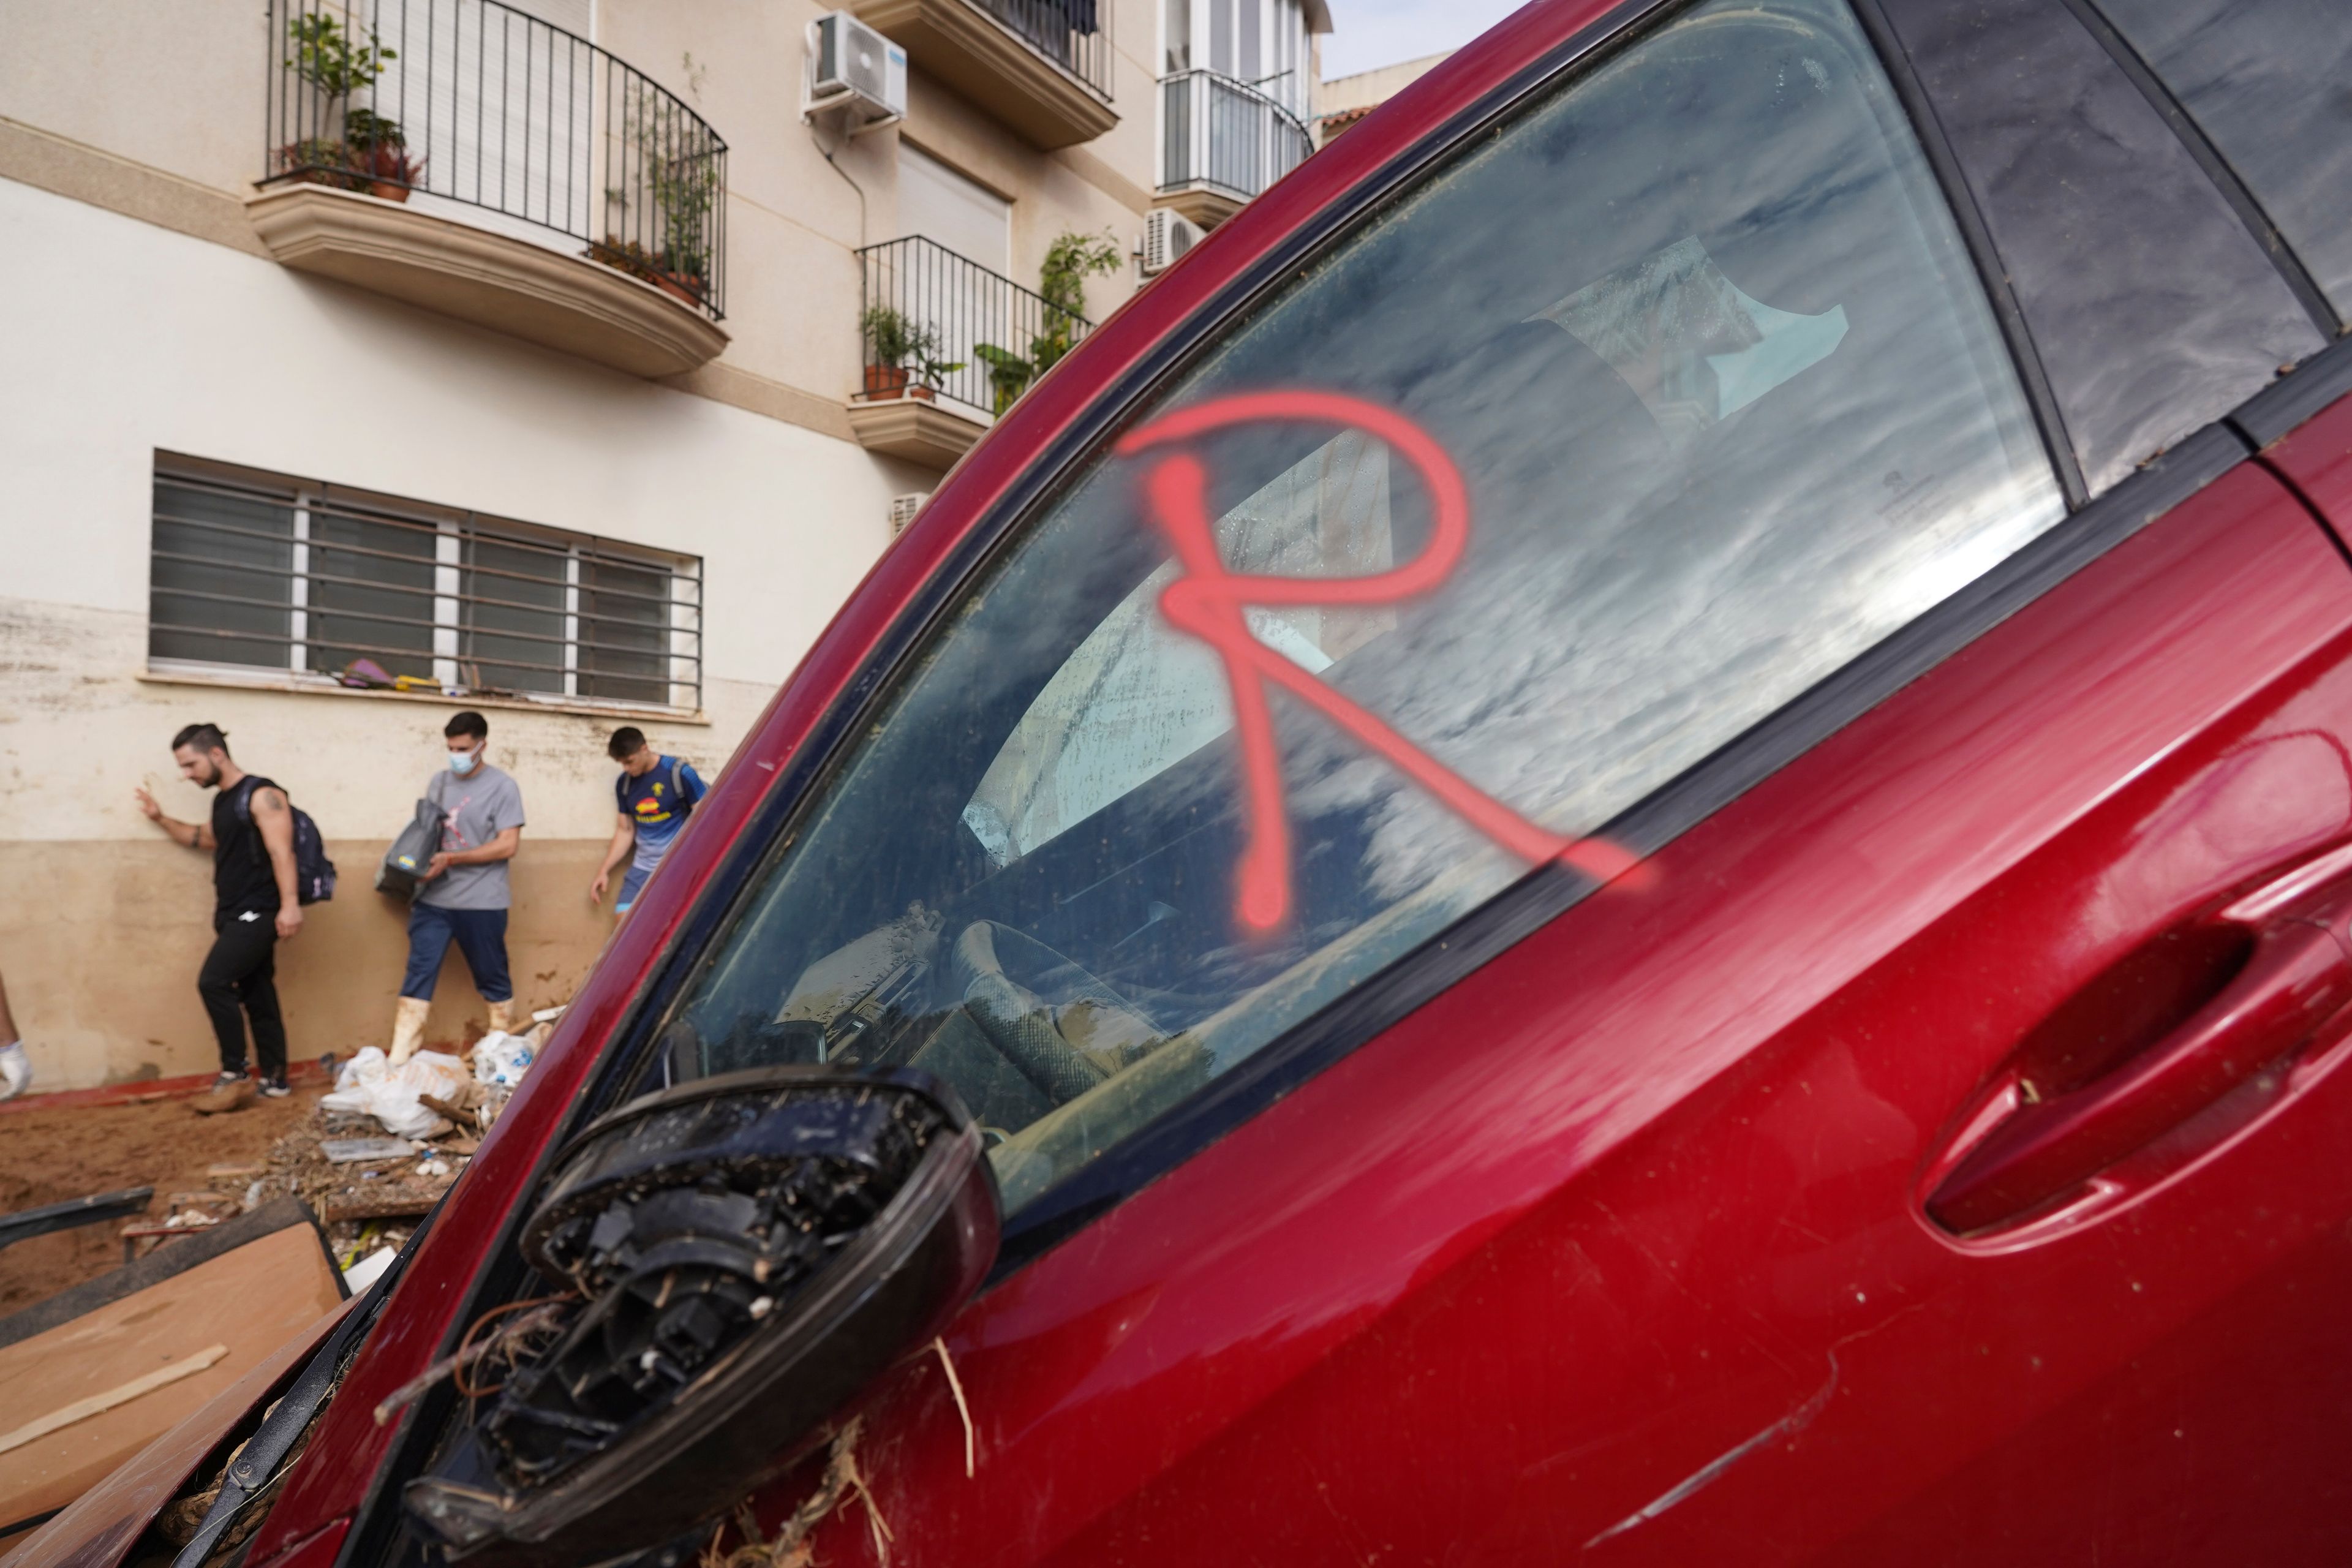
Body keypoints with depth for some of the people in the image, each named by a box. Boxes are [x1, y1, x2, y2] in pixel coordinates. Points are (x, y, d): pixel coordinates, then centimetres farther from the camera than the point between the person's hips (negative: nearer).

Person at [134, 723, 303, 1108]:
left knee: (213, 982, -18)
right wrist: (162, 820, 27)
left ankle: (234, 1075, -10)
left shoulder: (261, 795, -12)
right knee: (258, 996, 10)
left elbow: (281, 852, -23)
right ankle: (275, 1079, 14)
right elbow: (206, 838, 39)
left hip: (257, 913, -9)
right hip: (234, 915, 9)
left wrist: (289, 905, -33)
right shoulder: (222, 801, 17)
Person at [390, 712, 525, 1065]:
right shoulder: (439, 782, 10)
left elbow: (507, 846, -13)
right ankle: (399, 1058, 3)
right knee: (419, 973, 0)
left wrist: (452, 859, -19)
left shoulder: (502, 786, -7)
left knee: (492, 979, 9)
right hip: (434, 900, 5)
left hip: (482, 903, -4)